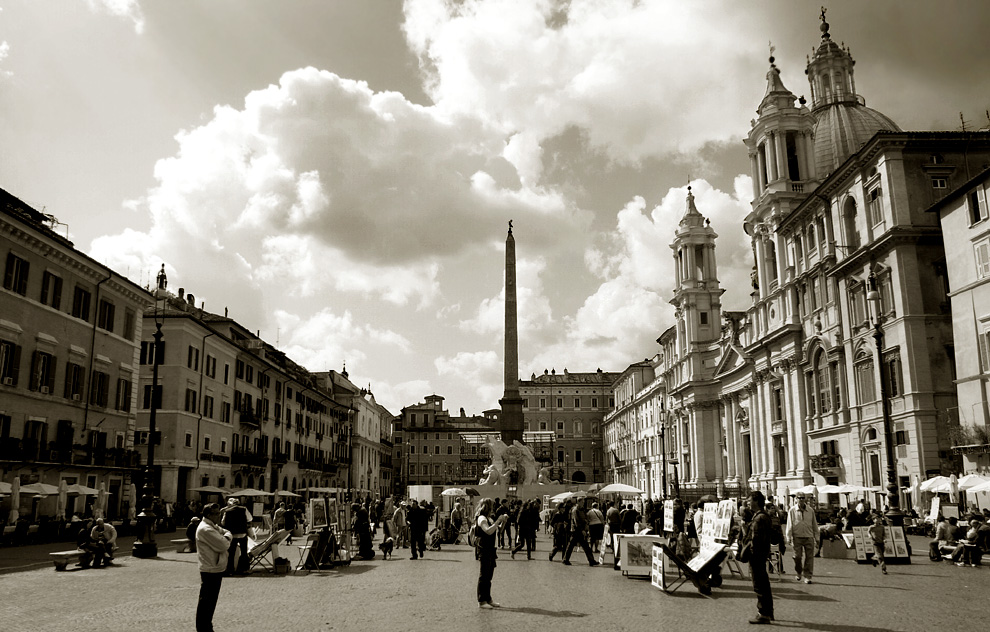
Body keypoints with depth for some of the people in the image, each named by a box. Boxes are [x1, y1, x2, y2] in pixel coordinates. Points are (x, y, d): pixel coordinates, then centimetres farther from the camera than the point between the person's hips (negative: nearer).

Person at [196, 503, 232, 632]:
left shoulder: (214, 526, 11)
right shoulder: (205, 529, -21)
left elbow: (228, 533, 12)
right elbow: (223, 545, -24)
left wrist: (226, 538, -9)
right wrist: (226, 538, -4)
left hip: (217, 568, 10)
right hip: (210, 570, -10)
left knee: (211, 600, 19)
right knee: (206, 601, -1)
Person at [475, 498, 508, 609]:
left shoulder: (489, 518, 17)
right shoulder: (481, 518, -12)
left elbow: (499, 530, 26)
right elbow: (489, 531, -28)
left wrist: (504, 521, 11)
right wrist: (498, 520, -23)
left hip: (491, 550, 9)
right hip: (484, 550, -9)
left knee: (489, 576, 13)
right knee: (484, 575, -5)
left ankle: (488, 600, 20)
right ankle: (481, 601, 0)